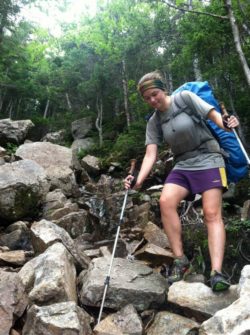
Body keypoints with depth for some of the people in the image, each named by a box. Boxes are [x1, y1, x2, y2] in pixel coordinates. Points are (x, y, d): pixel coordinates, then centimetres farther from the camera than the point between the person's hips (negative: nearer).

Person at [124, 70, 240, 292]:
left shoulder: (185, 97, -4)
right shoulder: (154, 123, 7)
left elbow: (214, 115, -7)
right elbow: (150, 155, 0)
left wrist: (226, 125, -30)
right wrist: (139, 179, -16)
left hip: (208, 159, -3)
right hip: (182, 165, 4)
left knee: (212, 214, -16)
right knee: (166, 201, -22)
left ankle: (217, 271, -21)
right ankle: (180, 259, -14)